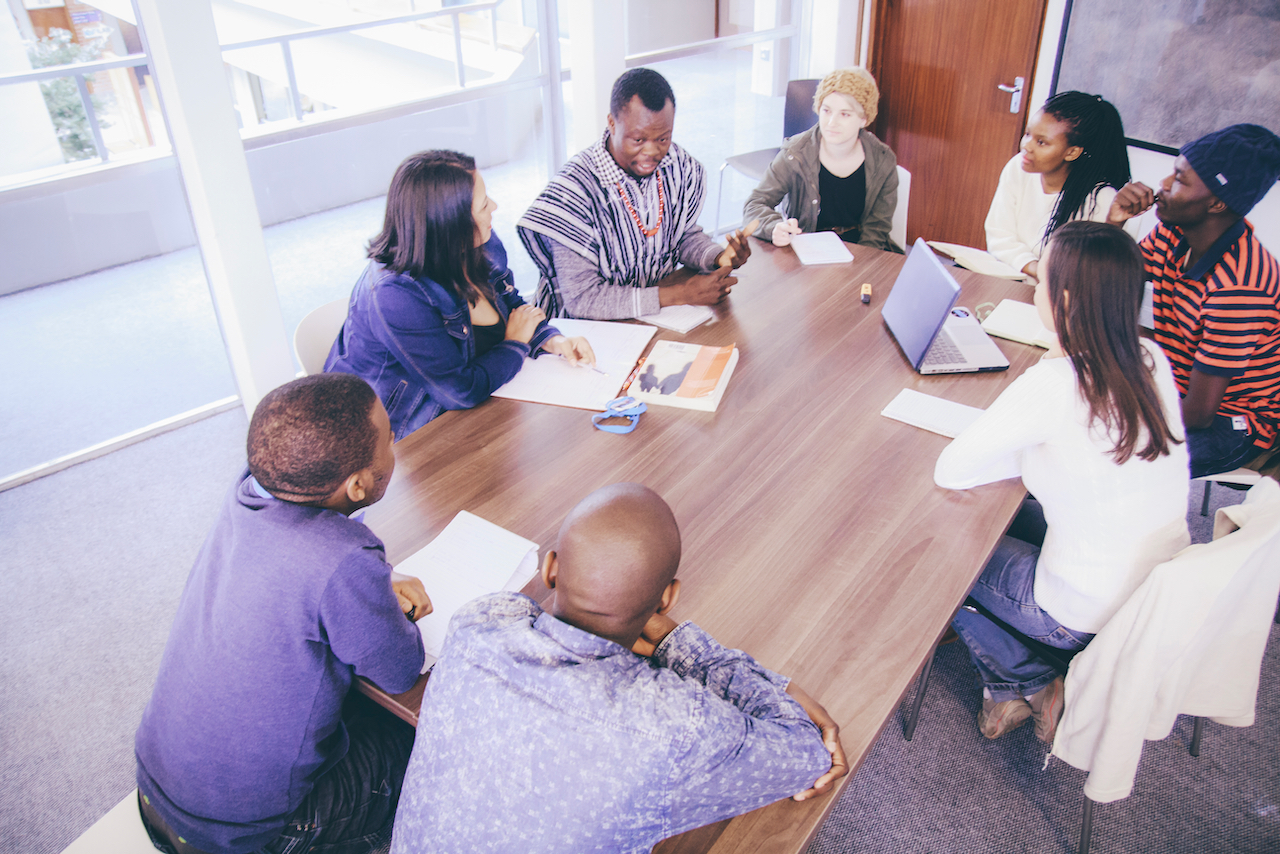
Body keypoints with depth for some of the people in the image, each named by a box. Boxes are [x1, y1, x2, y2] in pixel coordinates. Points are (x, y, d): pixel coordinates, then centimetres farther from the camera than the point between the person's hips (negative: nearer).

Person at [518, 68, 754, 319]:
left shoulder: (680, 166, -5)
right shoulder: (574, 188, -24)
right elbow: (581, 300, -24)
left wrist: (719, 256, -11)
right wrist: (679, 294, -25)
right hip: (589, 331, -6)